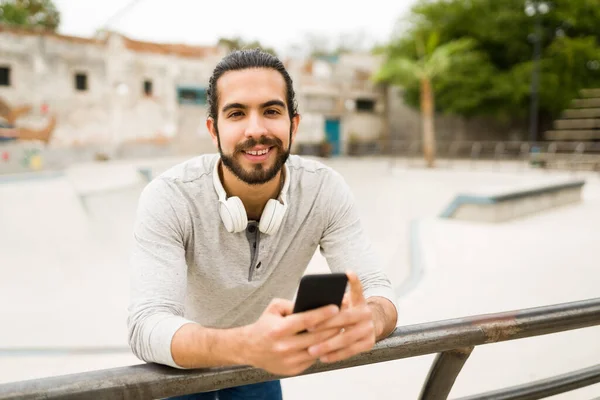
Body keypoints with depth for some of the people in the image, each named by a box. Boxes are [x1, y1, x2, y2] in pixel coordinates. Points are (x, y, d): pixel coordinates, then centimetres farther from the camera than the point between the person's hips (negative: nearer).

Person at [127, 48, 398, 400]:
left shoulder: (324, 189, -22)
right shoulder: (169, 198, -29)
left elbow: (378, 291, -25)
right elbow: (146, 327, -38)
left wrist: (366, 320, -49)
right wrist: (248, 345, -57)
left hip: (260, 368, 3)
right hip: (182, 368, -2)